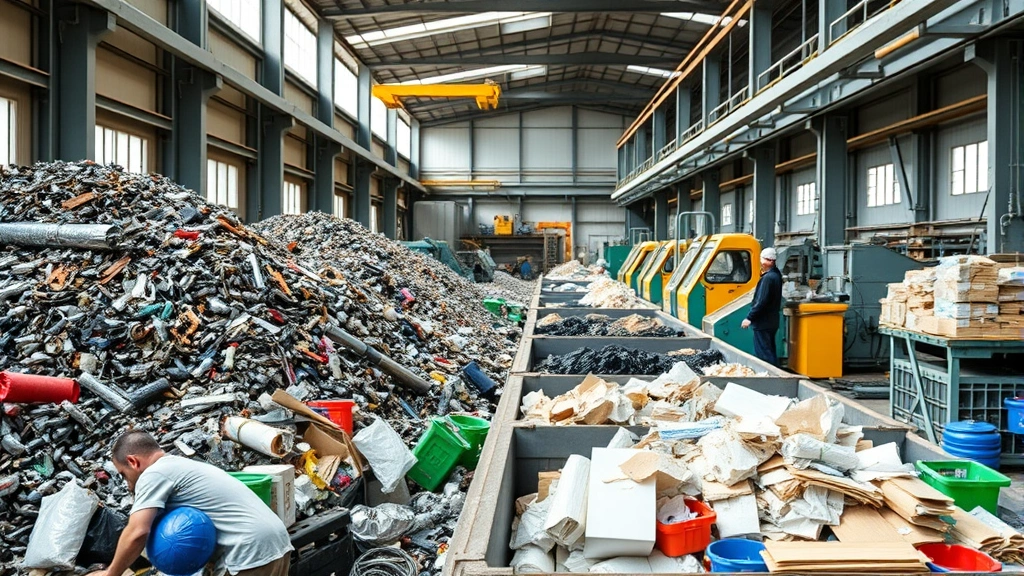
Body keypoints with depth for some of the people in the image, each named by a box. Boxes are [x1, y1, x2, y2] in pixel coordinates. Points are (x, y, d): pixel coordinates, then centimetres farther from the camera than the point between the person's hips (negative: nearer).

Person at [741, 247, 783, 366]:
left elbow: (761, 302, -24)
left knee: (763, 354, -5)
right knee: (770, 352, 18)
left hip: (763, 323, -10)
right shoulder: (776, 274, 9)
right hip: (771, 321, 10)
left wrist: (749, 318, -19)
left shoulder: (767, 278, -21)